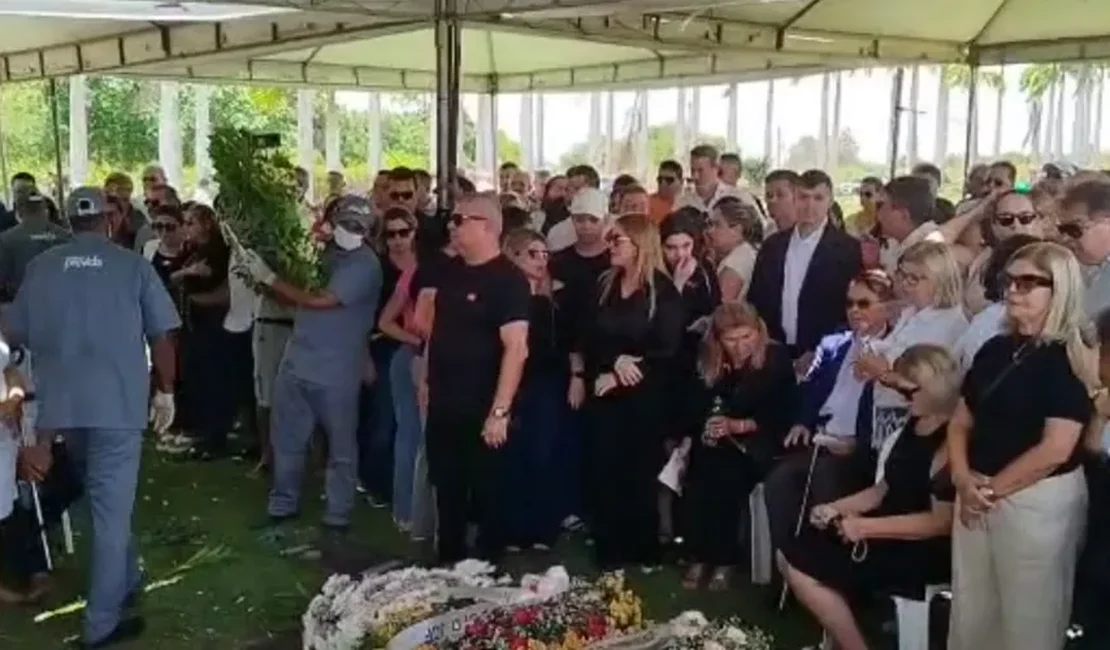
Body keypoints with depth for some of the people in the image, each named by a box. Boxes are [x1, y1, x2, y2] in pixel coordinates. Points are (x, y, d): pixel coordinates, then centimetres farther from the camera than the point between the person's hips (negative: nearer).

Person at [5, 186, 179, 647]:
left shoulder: (41, 266, 4)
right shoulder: (133, 265, -3)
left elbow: (14, 336, 8)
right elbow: (161, 336, -5)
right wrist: (165, 391, 7)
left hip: (62, 402, 4)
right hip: (118, 401, -4)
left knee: (105, 500, 23)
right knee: (112, 509, 3)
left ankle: (126, 579, 39)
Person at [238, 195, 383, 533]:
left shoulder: (366, 265, -15)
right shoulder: (323, 251, 8)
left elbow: (320, 300, -23)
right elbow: (297, 296, 13)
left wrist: (269, 277, -19)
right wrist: (263, 276, -4)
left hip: (336, 372, -6)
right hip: (297, 361, 6)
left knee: (340, 446, 7)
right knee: (286, 439, 13)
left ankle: (338, 514, 18)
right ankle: (282, 504, 27)